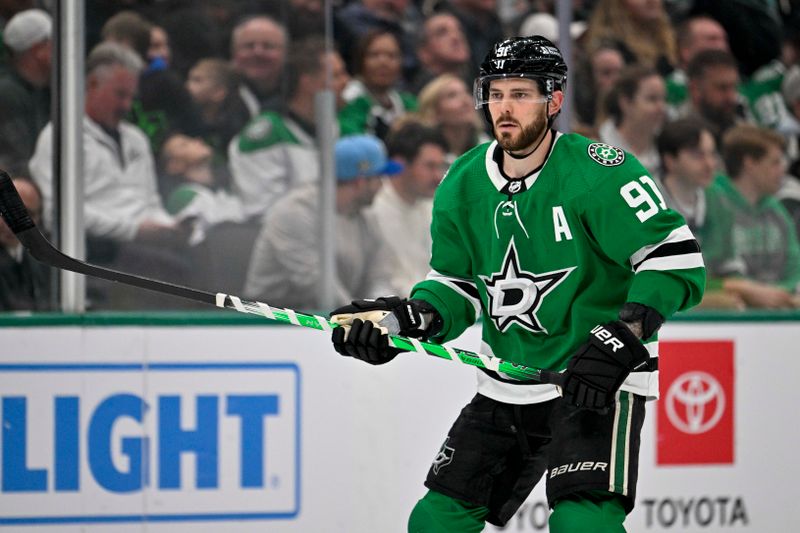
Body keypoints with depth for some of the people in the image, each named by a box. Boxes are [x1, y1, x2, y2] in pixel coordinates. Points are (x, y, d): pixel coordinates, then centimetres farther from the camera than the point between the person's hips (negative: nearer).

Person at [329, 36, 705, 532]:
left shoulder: (599, 173, -18)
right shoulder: (463, 185, 3)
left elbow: (677, 259, -21)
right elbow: (457, 286, 11)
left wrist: (623, 335, -31)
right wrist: (408, 318, -9)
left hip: (598, 381, -7)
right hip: (506, 387, 7)